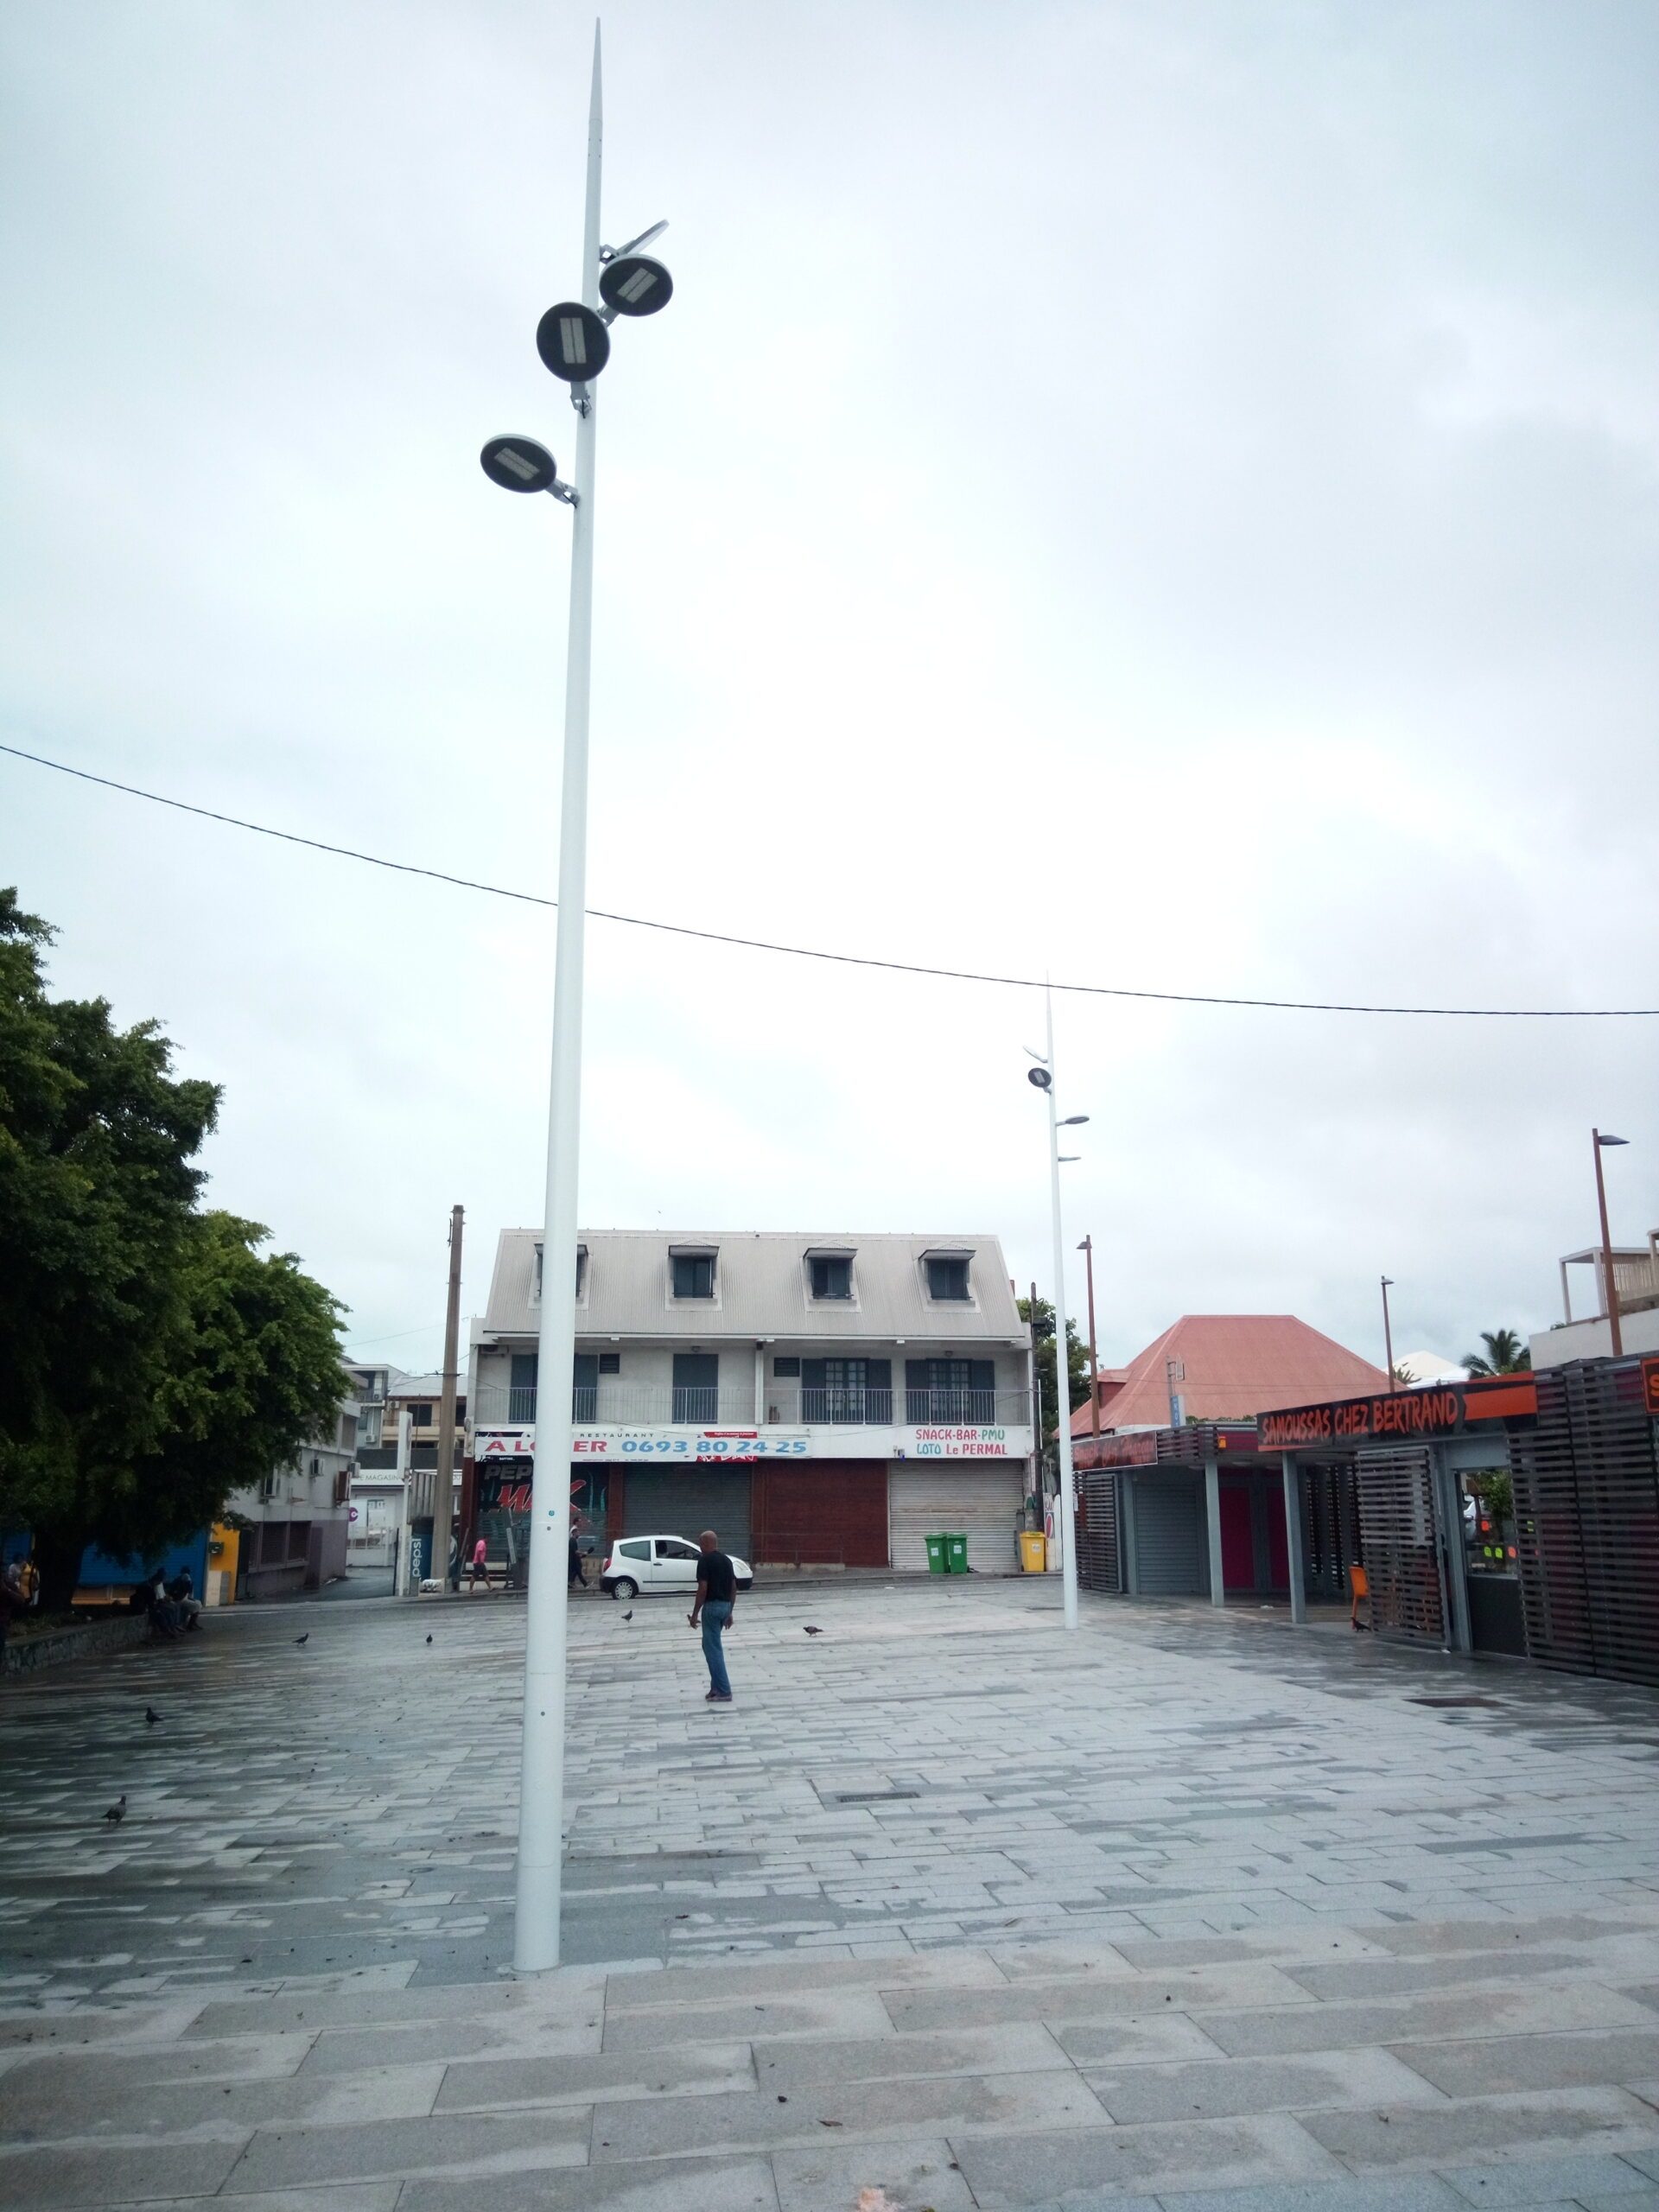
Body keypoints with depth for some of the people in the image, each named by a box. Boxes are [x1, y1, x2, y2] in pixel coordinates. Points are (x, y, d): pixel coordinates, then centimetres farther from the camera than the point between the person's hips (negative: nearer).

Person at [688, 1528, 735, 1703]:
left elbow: (703, 1589, -17)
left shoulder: (705, 1560, -11)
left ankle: (724, 1691, -5)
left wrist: (695, 1613, -11)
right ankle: (716, 1687, 18)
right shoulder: (727, 1560, 12)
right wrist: (730, 1612, 19)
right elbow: (734, 1588, 13)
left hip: (712, 1606, -8)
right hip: (725, 1606, 8)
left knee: (713, 1648, -4)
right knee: (711, 1646, 19)